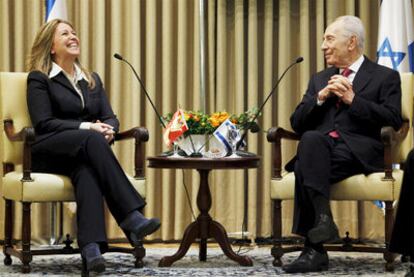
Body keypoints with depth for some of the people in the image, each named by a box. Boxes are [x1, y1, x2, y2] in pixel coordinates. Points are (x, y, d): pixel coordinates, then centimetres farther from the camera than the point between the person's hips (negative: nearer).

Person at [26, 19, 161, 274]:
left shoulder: (92, 79, 23)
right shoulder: (39, 79, 5)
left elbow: (111, 117, 13)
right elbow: (43, 123, -7)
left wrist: (107, 129, -13)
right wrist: (85, 127, -19)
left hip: (82, 153, 4)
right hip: (48, 153, -4)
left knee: (86, 168, -36)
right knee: (91, 139, -36)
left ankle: (91, 247, -58)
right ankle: (131, 216, -49)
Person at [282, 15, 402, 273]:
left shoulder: (386, 77, 13)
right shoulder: (319, 80, 28)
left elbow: (393, 121, -2)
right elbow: (297, 124, 18)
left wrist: (353, 100, -6)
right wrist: (320, 97, 2)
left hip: (358, 151, -4)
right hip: (319, 147, 4)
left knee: (305, 169, -33)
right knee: (311, 139, -35)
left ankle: (314, 249, -35)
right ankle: (322, 218, -40)